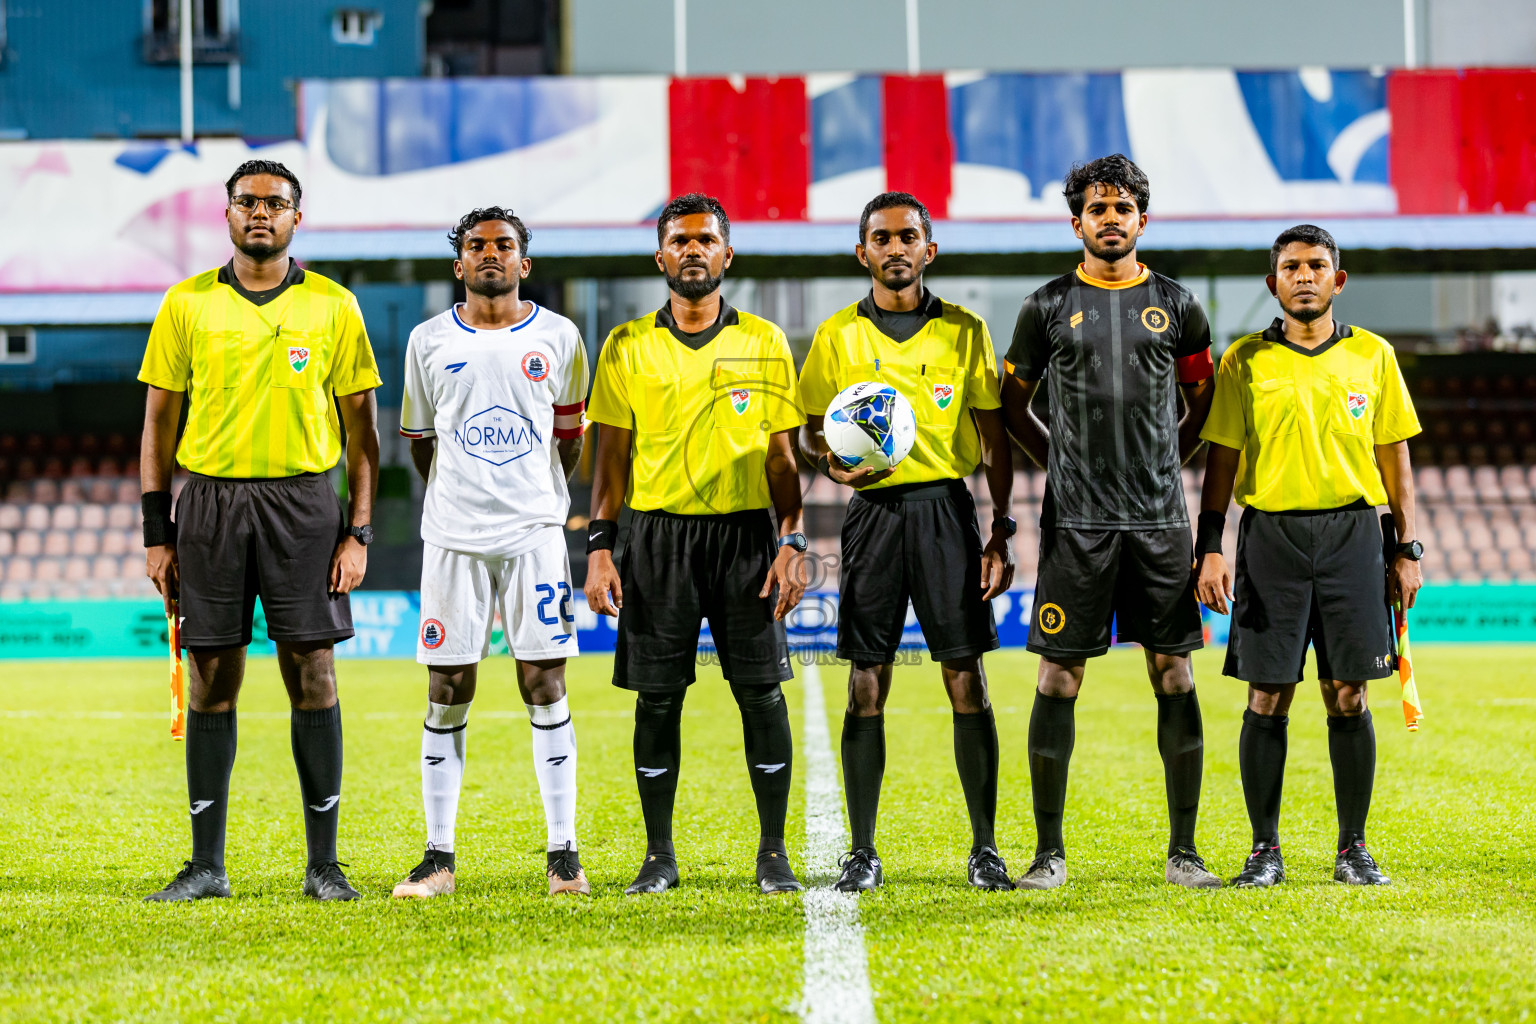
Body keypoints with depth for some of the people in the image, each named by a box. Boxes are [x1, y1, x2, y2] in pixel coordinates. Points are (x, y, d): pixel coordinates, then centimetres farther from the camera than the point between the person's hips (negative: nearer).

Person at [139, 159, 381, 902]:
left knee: (312, 677, -2)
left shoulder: (332, 306, 4)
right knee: (212, 679, 3)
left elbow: (361, 427, 5)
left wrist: (358, 532, -2)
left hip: (302, 500, -1)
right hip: (209, 501, 1)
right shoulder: (187, 303, 6)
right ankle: (206, 864, 9)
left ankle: (323, 862, 5)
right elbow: (159, 421, 8)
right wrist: (156, 533, 3)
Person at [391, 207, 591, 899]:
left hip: (534, 531, -1)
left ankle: (563, 854, 2)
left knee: (545, 686, -2)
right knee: (447, 693, 1)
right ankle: (438, 856, 7)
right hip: (453, 534, 1)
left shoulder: (558, 338, 5)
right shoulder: (430, 342, 6)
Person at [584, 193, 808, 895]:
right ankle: (658, 856, 9)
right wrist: (600, 547, -2)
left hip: (746, 532, 0)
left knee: (761, 693, -2)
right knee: (657, 697, 1)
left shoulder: (763, 342, 7)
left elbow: (781, 455, 7)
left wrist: (792, 544, -2)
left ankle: (773, 853, 7)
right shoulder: (627, 347, 7)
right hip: (658, 534, 0)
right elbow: (612, 455, 7)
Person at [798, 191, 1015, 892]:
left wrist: (1001, 531, 2)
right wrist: (830, 460, -11)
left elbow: (993, 439, 9)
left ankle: (985, 848, 4)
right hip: (873, 511, 0)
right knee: (867, 685, 0)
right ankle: (862, 851, 5)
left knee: (967, 682, -2)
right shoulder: (837, 335, 7)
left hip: (946, 506, 0)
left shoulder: (965, 331, 7)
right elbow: (809, 432, 12)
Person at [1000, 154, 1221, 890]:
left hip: (1159, 519, 1)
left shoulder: (1175, 305, 8)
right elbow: (1011, 404, 14)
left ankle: (1183, 850, 7)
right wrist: (1060, 462, 7)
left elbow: (1207, 402, 19)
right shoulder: (1049, 307, 5)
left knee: (1174, 676, 1)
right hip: (1076, 520, -1)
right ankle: (1049, 851, 5)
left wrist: (1168, 462, 10)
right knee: (1059, 677, -2)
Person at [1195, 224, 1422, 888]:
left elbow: (1394, 456, 11)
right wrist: (1210, 548, -3)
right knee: (1268, 697, -1)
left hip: (1352, 533, 1)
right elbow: (1222, 459, 5)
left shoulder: (1373, 356, 8)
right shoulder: (1244, 360, 5)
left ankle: (1354, 849, 10)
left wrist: (1407, 548, 7)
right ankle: (1265, 850, 7)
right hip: (1269, 532, -1)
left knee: (1348, 696, 0)